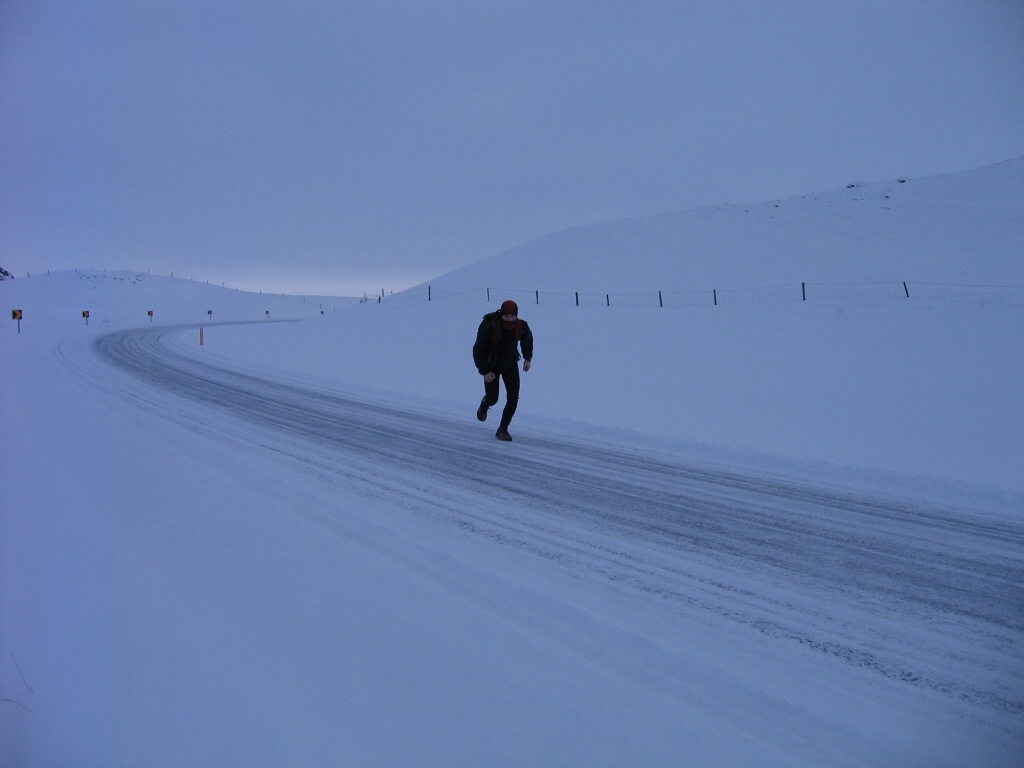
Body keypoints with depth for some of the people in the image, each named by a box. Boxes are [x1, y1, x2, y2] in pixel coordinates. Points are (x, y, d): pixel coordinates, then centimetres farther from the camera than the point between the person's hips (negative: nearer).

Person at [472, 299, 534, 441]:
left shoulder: (521, 326, -19)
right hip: (492, 366, -2)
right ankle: (485, 404, 45)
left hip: (511, 365, 3)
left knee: (513, 398, -9)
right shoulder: (489, 327, -30)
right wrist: (484, 372, -25)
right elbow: (478, 350, -21)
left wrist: (528, 358, 11)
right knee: (493, 399, 5)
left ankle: (503, 429, 7)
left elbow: (527, 339, 7)